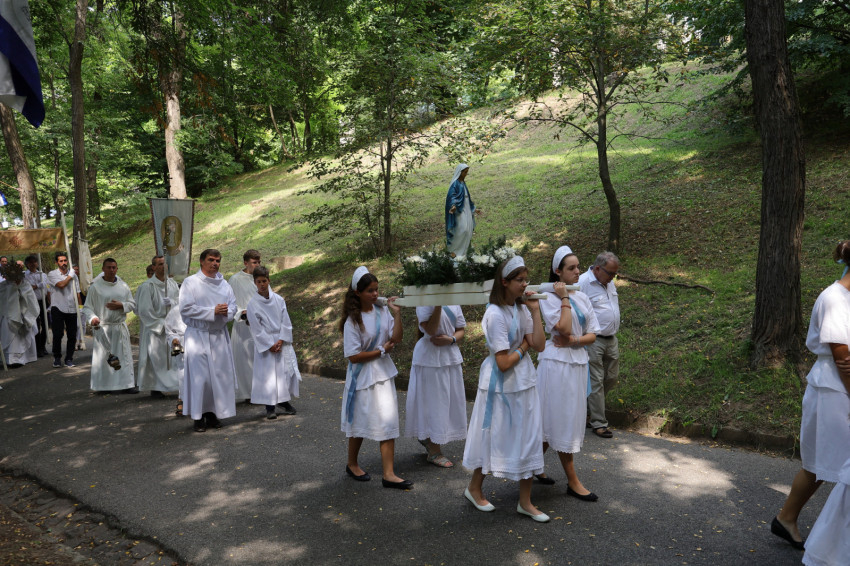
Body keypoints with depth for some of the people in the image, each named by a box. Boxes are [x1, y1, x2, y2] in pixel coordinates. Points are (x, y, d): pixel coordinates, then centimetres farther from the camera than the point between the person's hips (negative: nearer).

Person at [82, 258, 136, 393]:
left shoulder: (123, 286, 9)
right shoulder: (95, 287, -1)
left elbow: (132, 304, 12)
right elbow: (87, 307, -2)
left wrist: (120, 305, -9)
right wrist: (92, 318, -21)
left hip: (120, 327, 3)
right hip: (102, 328, -3)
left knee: (124, 355, 2)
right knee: (102, 357, 1)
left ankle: (126, 384, 7)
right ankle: (102, 386, 12)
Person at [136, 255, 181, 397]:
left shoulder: (172, 283, 7)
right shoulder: (147, 286, -9)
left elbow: (180, 300, 7)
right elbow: (145, 310, -10)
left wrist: (171, 302, -15)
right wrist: (160, 324, -11)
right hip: (154, 328, -5)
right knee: (155, 358, -2)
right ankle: (155, 388, 7)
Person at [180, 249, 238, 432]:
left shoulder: (224, 284, 11)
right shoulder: (190, 282, -4)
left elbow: (233, 305, 11)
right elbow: (186, 308, -12)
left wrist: (226, 311, -13)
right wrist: (213, 311, -17)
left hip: (220, 336, 5)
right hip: (198, 336, -5)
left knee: (220, 374, 4)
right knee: (199, 376, -3)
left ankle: (212, 413, 16)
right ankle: (198, 417, 5)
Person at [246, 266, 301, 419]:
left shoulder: (278, 299, 2)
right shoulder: (252, 304, -6)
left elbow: (286, 322, 1)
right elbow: (256, 328, -7)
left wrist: (281, 341, -9)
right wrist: (270, 345, -11)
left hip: (282, 342, 3)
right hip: (264, 344, -3)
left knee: (287, 371, 5)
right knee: (267, 374, -2)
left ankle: (284, 400, 24)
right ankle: (269, 407, 11)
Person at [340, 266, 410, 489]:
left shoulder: (382, 311, 0)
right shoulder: (353, 321, -15)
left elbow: (396, 338, -7)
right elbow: (354, 356, -17)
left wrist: (397, 313, -14)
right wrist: (382, 350, -12)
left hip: (384, 374, 5)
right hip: (363, 376, -5)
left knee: (388, 421, 2)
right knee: (360, 422, 10)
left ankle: (389, 473, 8)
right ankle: (352, 464, 34)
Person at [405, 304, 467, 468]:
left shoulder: (454, 303, 8)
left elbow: (461, 330, 10)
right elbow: (430, 329, -22)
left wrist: (451, 339, -11)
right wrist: (438, 306, -30)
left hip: (451, 357, 7)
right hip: (430, 358, -7)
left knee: (451, 401, 13)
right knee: (433, 400, 1)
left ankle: (426, 437, 36)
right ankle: (434, 452, 13)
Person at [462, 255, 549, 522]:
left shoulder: (522, 308, 3)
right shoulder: (496, 314, -20)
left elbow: (539, 345, -5)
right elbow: (504, 363, -23)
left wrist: (535, 311, -8)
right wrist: (524, 346, -8)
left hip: (524, 381, 7)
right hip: (501, 385, -7)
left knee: (528, 438, 10)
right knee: (495, 437, 9)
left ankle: (525, 502, 23)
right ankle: (475, 488, 33)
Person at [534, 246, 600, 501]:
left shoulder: (582, 297, 10)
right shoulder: (548, 298, -9)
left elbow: (592, 334, 8)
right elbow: (563, 328, -21)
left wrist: (574, 341, -11)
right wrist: (564, 299, -15)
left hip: (578, 362, 7)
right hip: (557, 363, -7)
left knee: (564, 419, 13)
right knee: (561, 419, 0)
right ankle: (573, 482, 9)